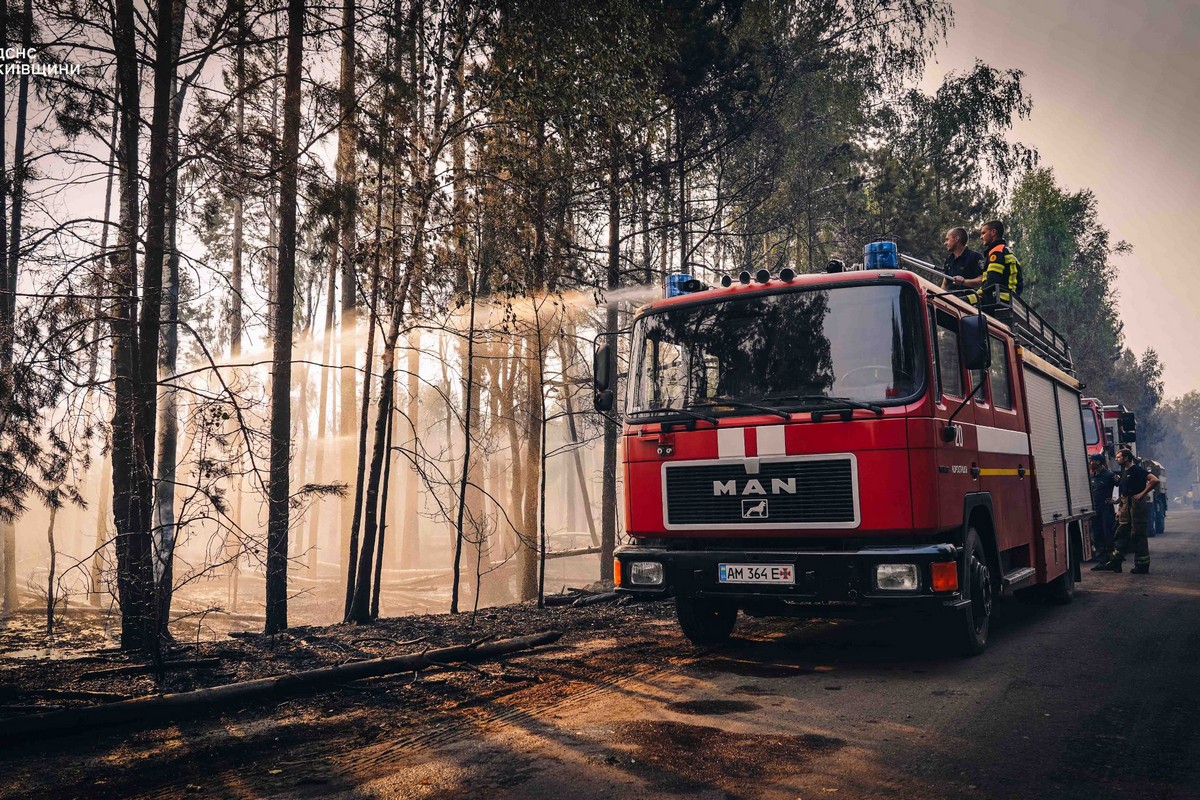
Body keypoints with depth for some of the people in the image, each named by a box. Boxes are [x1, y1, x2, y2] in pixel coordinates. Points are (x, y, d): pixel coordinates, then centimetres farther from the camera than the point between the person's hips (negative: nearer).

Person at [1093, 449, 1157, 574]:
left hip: (1137, 504, -9)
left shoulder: (1137, 470, -11)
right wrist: (1120, 509, 20)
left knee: (1138, 536, -4)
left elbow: (1154, 480, -23)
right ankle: (1114, 563, 10)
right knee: (1120, 534, 8)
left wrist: (1142, 493, -20)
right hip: (1126, 505, 9)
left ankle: (1142, 566, 3)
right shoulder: (1124, 471, 17)